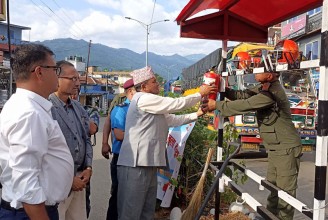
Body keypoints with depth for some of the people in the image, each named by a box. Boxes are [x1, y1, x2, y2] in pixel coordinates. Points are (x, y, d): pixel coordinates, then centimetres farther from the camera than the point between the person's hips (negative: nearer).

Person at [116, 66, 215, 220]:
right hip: (136, 165, -10)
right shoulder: (143, 98, -9)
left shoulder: (152, 105, 24)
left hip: (147, 164, 10)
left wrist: (196, 115, 16)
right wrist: (200, 94, 2)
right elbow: (176, 104, -9)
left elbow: (173, 119, 23)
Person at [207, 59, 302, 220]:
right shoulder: (264, 89, 9)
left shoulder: (272, 92, -24)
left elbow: (245, 105, -25)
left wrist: (217, 105, -17)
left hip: (286, 148, -10)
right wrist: (224, 89, -11)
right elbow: (242, 95, 6)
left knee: (285, 190, 0)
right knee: (272, 186, 17)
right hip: (275, 148, 10)